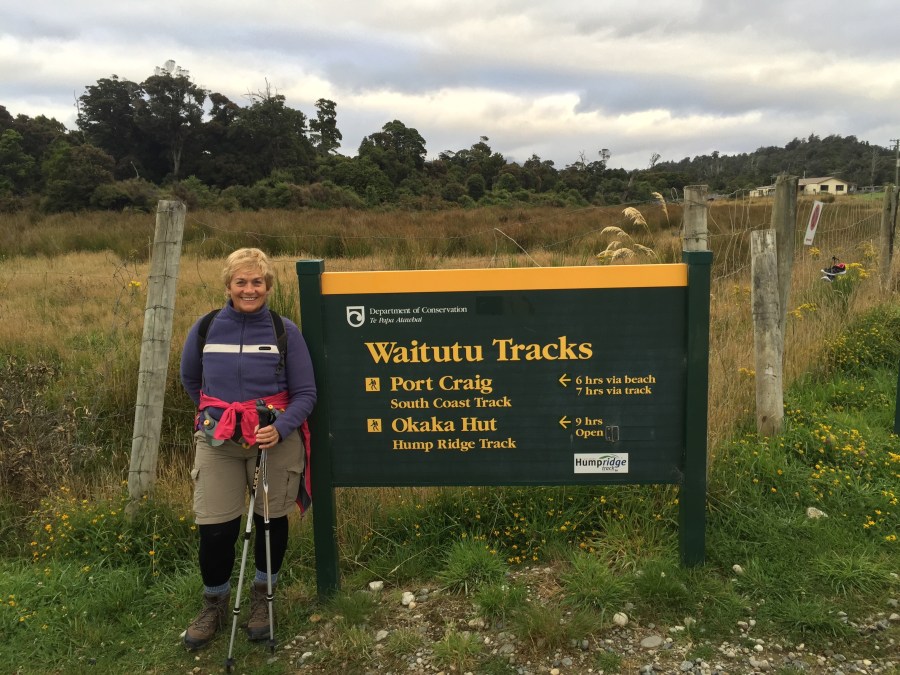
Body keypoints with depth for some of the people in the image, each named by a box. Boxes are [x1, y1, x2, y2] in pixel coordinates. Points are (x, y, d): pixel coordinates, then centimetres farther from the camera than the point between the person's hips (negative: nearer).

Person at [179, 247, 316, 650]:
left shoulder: (285, 331, -8)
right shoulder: (205, 328, -2)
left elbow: (305, 393, -7)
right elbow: (190, 380, 16)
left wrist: (280, 428, -22)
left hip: (275, 440, -1)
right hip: (217, 442, 1)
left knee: (270, 520, 13)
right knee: (214, 529, 2)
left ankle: (262, 597, 39)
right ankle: (215, 603, 31)